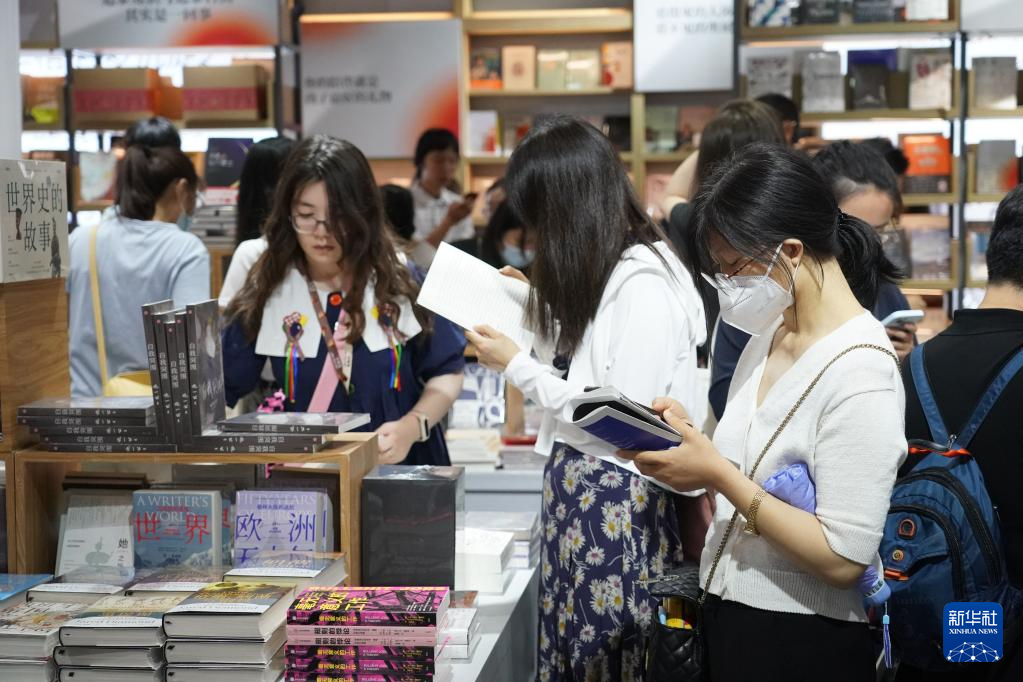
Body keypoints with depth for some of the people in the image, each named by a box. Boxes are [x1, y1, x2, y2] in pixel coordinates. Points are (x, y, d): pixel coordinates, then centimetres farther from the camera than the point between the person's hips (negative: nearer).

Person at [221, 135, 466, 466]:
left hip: (401, 465, 0)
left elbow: (446, 372, 8)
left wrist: (412, 426, -9)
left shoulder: (401, 280, 1)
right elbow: (219, 386, 1)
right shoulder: (267, 292, 3)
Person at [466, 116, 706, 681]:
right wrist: (537, 304, 16)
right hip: (577, 493, 9)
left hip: (617, 504, -9)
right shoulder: (603, 273, 11)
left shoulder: (645, 286, -18)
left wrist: (516, 366, -12)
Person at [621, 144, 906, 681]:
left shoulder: (860, 372, -20)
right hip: (729, 617, 8)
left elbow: (843, 558, -23)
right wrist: (686, 437, -4)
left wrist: (719, 474, -23)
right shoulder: (767, 337, 6)